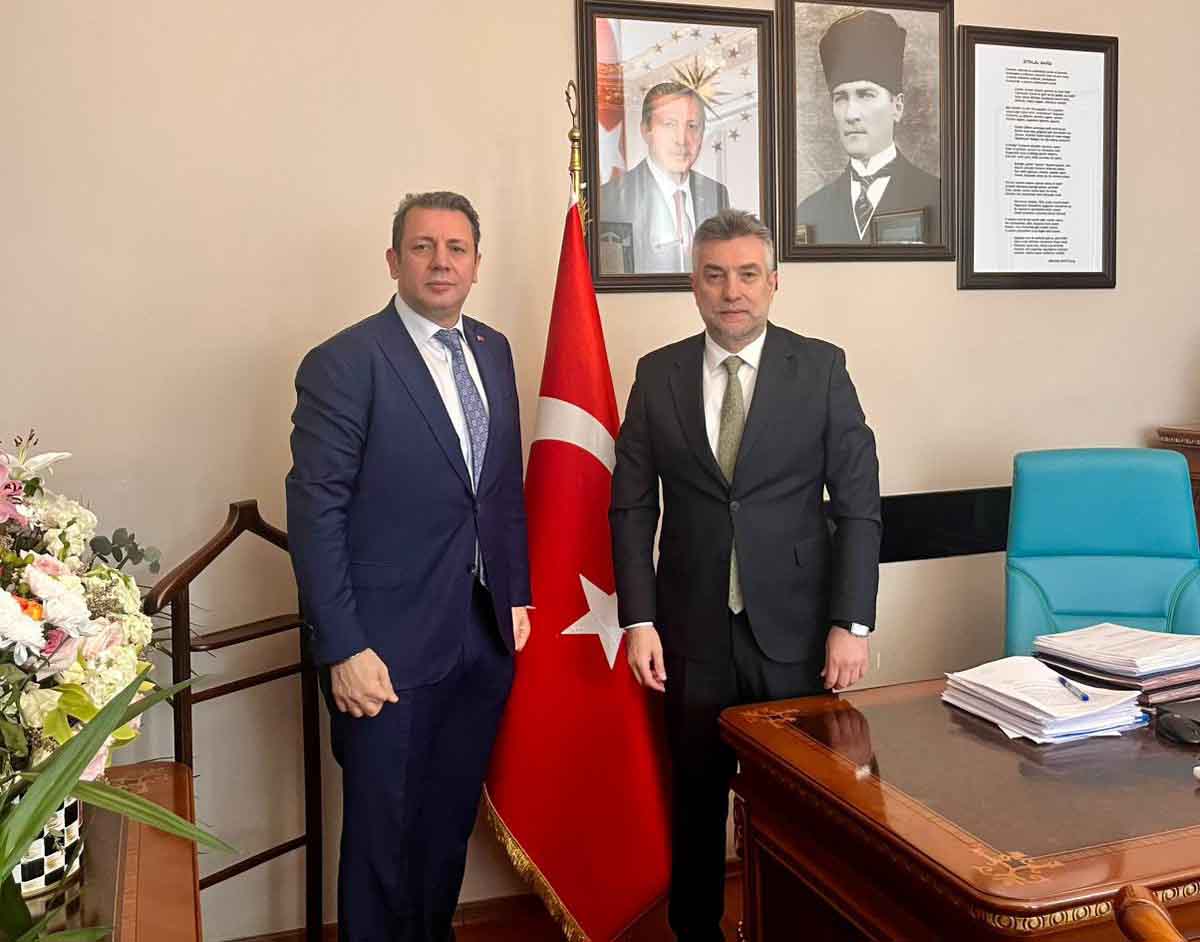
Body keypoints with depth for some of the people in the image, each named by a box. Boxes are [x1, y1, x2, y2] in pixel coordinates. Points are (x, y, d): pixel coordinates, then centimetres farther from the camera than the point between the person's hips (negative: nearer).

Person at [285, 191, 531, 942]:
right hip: (391, 645, -6)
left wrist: (517, 594, 12)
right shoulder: (343, 364, -12)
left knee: (451, 823, 19)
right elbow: (316, 515, -15)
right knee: (383, 833, 10)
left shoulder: (493, 351, 9)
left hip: (485, 634, 6)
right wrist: (343, 651, -17)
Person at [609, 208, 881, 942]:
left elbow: (858, 503, -3)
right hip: (694, 631, 1)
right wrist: (639, 618, -4)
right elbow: (632, 505, 3)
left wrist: (852, 623, -8)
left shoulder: (821, 368, -1)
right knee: (696, 798, 12)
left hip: (796, 628, -1)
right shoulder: (657, 374, 3)